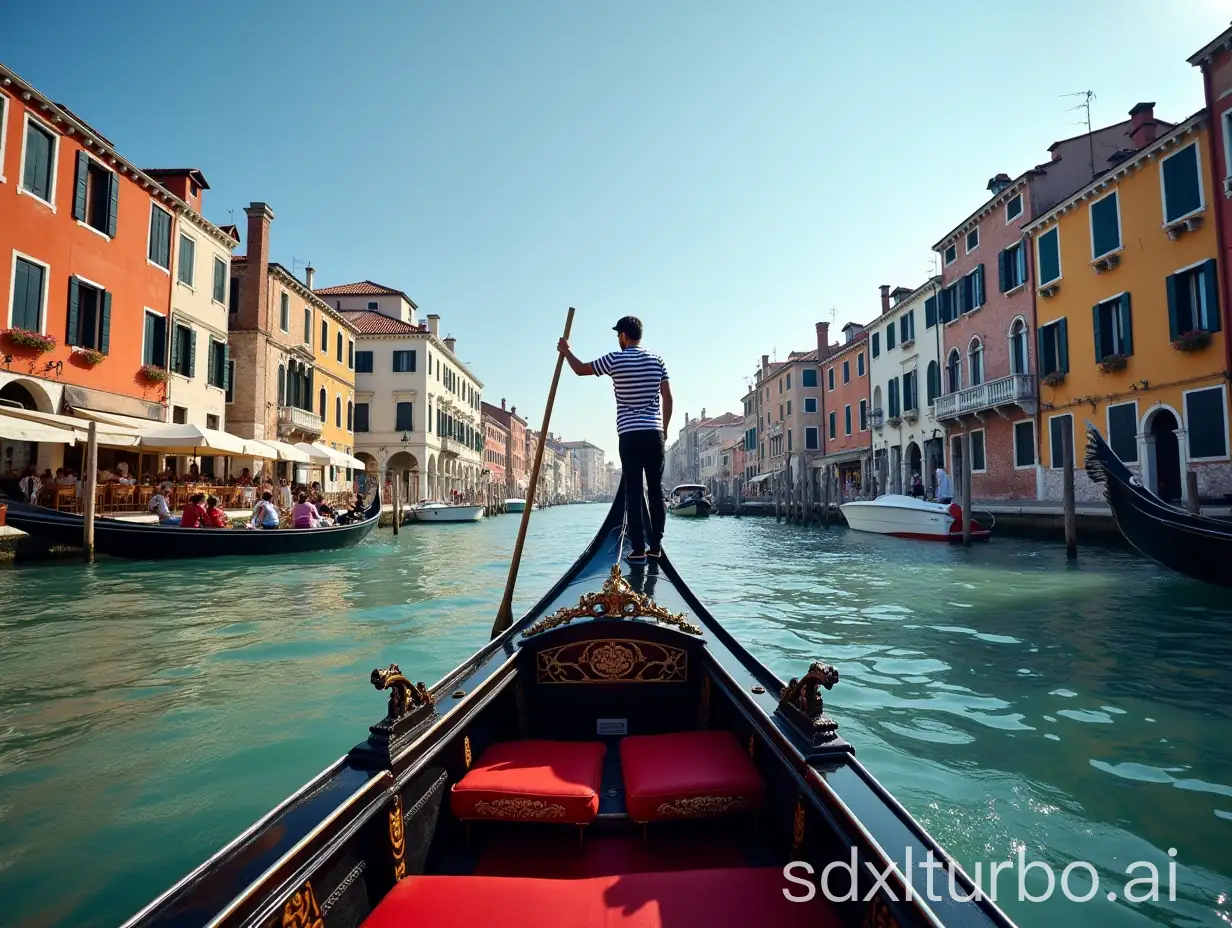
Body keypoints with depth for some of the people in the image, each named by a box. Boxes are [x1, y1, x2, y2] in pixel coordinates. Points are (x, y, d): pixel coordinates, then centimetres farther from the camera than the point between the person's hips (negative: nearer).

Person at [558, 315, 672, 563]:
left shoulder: (615, 360, -2)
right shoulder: (657, 360, 7)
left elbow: (581, 369, 11)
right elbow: (667, 398, 6)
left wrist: (566, 351, 30)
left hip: (629, 435, -3)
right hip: (654, 433, 3)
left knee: (633, 492, 0)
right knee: (656, 490, 9)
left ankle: (639, 550, -1)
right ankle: (655, 546, 12)